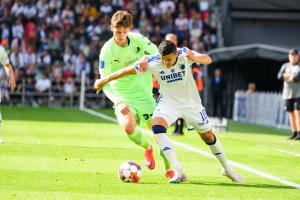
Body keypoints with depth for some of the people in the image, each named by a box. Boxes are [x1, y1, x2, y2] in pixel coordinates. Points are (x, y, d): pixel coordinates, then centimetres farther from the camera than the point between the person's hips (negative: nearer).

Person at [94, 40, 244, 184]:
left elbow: (208, 60, -37)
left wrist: (194, 58, -59)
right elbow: (128, 70, -14)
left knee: (208, 136, 9)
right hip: (168, 103, 0)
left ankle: (226, 168, 35)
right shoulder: (154, 62, -22)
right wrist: (104, 80, -10)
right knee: (157, 127, -28)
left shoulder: (184, 55, -23)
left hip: (191, 102, 0)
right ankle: (178, 172, -30)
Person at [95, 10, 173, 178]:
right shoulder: (107, 50, -18)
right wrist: (118, 102, -31)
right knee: (128, 127, -27)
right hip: (122, 96, -3)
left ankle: (169, 169, 24)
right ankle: (147, 148, 7)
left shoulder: (138, 39, -10)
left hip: (143, 92, 3)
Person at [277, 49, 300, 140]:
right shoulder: (285, 66, 14)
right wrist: (291, 76, -13)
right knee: (291, 113, 5)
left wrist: (286, 77, -6)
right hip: (287, 93, 5)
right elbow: (279, 76, 0)